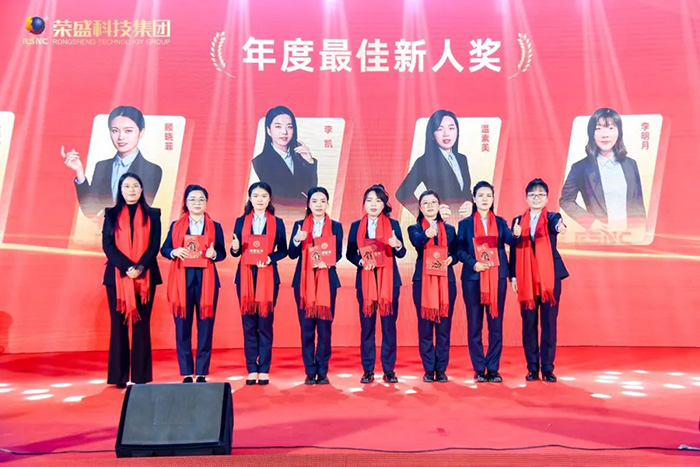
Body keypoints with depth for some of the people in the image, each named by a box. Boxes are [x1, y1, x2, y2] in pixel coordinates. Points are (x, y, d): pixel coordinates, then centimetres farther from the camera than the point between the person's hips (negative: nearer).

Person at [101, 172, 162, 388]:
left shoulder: (152, 215, 9)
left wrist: (140, 267, -15)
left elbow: (155, 246, 1)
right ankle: (119, 376, 7)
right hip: (117, 276, 0)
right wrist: (126, 267, -15)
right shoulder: (111, 214, 9)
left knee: (141, 325, 1)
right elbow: (107, 245, -1)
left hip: (145, 277, 0)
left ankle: (141, 376, 6)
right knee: (118, 325, 2)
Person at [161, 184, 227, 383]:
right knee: (182, 327, 1)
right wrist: (174, 252, -14)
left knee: (205, 326, 0)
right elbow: (164, 249, 7)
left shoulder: (215, 227, 10)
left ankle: (202, 373, 9)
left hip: (206, 280, 0)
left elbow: (222, 254, 6)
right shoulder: (176, 225, 11)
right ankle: (186, 373, 10)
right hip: (182, 280, 1)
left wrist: (213, 254, -15)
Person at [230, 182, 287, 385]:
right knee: (248, 324, 3)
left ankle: (264, 370, 8)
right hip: (245, 276, 1)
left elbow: (283, 250, 4)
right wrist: (235, 248, -14)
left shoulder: (277, 222, 7)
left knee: (265, 323, 0)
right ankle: (251, 370, 11)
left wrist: (270, 258, -14)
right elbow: (236, 252, 8)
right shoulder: (241, 221, 10)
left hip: (268, 276, -1)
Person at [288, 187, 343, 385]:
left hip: (327, 280, 0)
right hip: (304, 281, 1)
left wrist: (327, 261, -18)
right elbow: (292, 254, 3)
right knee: (306, 327, 1)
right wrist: (296, 240, -16)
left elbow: (338, 253, 2)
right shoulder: (299, 225, 9)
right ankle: (310, 372, 10)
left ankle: (322, 372, 9)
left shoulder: (335, 226, 9)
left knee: (324, 327, 0)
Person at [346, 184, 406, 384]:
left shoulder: (393, 224, 5)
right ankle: (368, 370, 13)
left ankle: (389, 369, 12)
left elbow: (401, 254, -1)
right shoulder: (356, 226, 7)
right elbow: (350, 254, 6)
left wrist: (398, 245, -23)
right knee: (367, 325, 4)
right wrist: (361, 261, -14)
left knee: (389, 324, 2)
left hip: (389, 280, 0)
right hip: (365, 280, 1)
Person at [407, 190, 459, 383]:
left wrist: (451, 259, -8)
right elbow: (416, 242, -17)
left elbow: (456, 253, 16)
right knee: (425, 327, 1)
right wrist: (426, 234, -39)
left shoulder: (449, 229, 15)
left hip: (446, 281, 2)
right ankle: (429, 370, 11)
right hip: (423, 281, -1)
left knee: (444, 327, 3)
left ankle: (441, 369, 12)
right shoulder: (414, 229, 7)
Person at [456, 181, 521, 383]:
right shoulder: (465, 224, 6)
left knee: (496, 324, 3)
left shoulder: (500, 222, 9)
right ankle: (479, 369, 12)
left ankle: (493, 369, 12)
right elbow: (459, 250, -1)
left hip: (497, 277, 1)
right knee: (474, 325, 3)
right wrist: (473, 263, -17)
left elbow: (510, 240, -10)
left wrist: (516, 235, -32)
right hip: (473, 278, -1)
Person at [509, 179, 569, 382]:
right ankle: (532, 368, 14)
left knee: (549, 322, 2)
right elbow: (514, 250, 8)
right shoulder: (518, 221, 9)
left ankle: (547, 368, 11)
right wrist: (512, 276, 2)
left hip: (550, 276, -1)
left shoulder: (551, 217, 4)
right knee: (529, 323, 4)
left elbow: (556, 224, -21)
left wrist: (560, 227, -45)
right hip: (526, 278, 1)